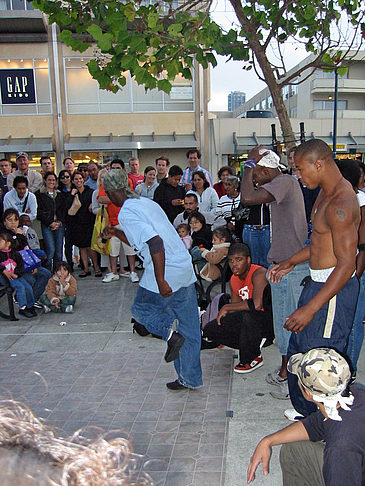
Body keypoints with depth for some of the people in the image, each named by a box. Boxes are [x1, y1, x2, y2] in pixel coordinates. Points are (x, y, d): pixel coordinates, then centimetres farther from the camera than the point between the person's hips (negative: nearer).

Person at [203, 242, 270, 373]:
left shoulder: (259, 273, -20)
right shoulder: (234, 279, 6)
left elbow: (256, 304, -36)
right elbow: (235, 307, 14)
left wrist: (226, 307, -24)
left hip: (267, 317, -8)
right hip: (246, 319, 8)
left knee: (248, 315, -40)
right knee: (209, 330, -3)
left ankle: (253, 358, -14)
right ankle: (252, 347, 8)